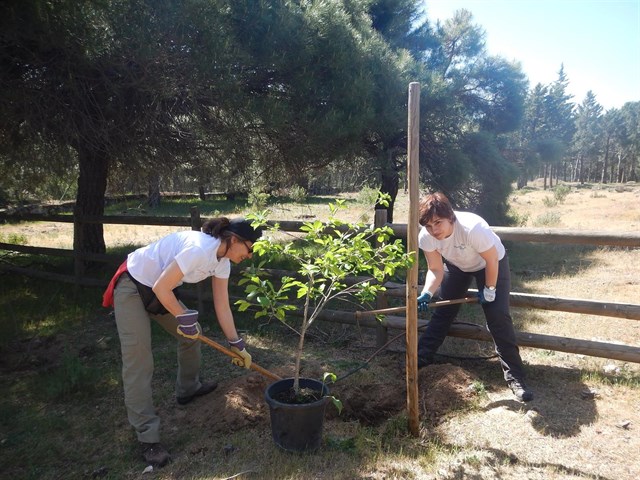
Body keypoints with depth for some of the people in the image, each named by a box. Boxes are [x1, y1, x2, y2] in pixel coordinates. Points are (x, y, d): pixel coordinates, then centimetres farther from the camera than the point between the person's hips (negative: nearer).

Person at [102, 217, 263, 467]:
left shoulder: (222, 261, -5)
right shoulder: (199, 249, -33)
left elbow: (222, 306, 2)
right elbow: (161, 288, -30)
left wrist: (237, 345, 5)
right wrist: (183, 318, -16)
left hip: (159, 289, 9)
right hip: (133, 286, -9)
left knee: (192, 332, 15)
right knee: (138, 362, -8)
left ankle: (188, 388, 38)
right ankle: (147, 437, 1)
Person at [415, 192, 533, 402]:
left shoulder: (473, 228, -42)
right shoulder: (425, 237, -27)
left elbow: (491, 261, -27)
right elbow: (436, 270, -19)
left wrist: (489, 291, -15)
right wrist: (427, 293, -36)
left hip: (491, 264, -4)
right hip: (456, 265, 4)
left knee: (498, 317, -12)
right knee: (442, 311, 4)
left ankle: (515, 377, -3)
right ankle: (421, 358, 16)